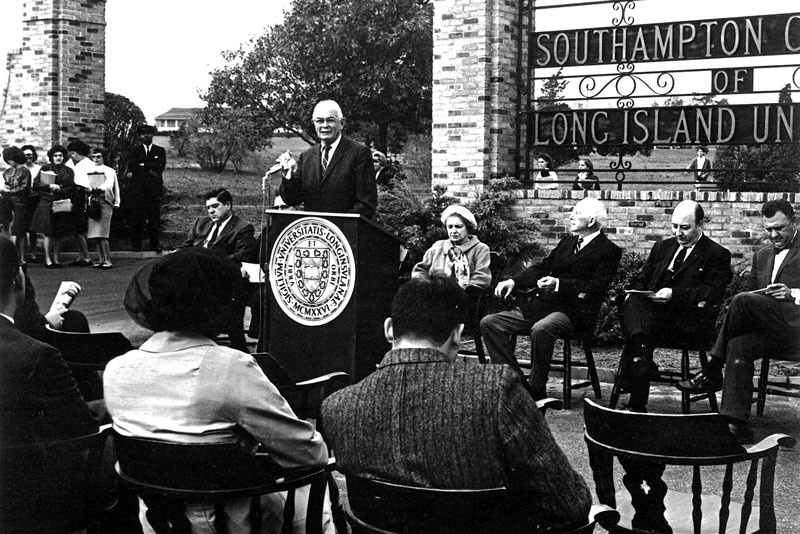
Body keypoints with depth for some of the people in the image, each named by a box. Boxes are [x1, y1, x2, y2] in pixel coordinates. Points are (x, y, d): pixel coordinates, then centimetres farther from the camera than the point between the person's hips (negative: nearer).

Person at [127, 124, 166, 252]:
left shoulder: (160, 151, 13)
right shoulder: (134, 151, 13)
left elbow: (160, 167, -2)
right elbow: (131, 167, 0)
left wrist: (143, 165, -5)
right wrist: (149, 170, -6)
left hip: (154, 188, 0)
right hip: (137, 188, 0)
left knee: (154, 217, -4)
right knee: (136, 218, -3)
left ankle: (155, 245, 1)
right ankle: (135, 245, 1)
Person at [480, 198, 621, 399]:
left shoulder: (609, 251, -2)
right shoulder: (567, 242, 22)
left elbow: (597, 285, -14)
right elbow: (542, 268, 21)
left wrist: (559, 284, -24)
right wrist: (513, 281, 5)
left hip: (573, 310, -8)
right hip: (541, 305, 8)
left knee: (540, 329, -40)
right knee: (489, 323, -6)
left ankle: (536, 390, -23)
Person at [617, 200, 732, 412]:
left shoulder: (717, 254, 6)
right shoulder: (662, 247, 24)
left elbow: (712, 293, -7)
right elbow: (642, 279, 22)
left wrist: (674, 294, -20)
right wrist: (634, 294, -3)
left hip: (688, 320, -5)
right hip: (652, 312, 5)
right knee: (632, 303, -31)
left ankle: (637, 404, -31)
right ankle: (641, 356, -46)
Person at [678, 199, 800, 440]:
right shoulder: (762, 255, 25)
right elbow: (749, 290, 20)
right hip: (769, 329, 6)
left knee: (743, 301, -27)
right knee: (738, 346, -26)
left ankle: (712, 373, -16)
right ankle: (736, 421, -32)